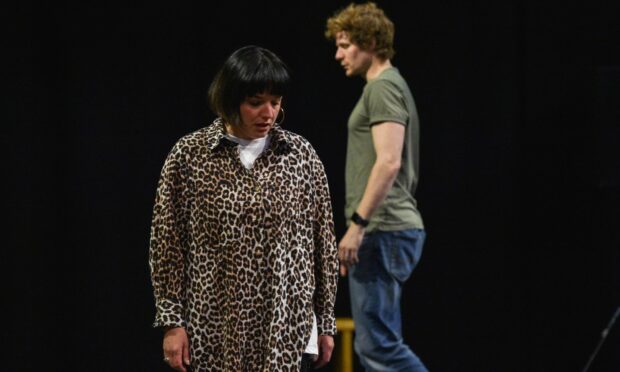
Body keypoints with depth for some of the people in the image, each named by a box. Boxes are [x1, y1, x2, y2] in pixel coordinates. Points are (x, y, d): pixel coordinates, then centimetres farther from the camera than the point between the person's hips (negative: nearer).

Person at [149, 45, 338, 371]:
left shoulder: (301, 155, 3)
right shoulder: (188, 156, -2)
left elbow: (323, 243, 7)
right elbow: (166, 243, 0)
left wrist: (326, 323, 7)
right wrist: (171, 322, -5)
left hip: (285, 333, 1)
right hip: (214, 331, 0)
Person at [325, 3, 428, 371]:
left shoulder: (383, 87, -11)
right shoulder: (391, 86, 20)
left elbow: (389, 162, -22)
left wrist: (357, 224, -22)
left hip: (382, 232, -10)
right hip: (393, 230, 10)